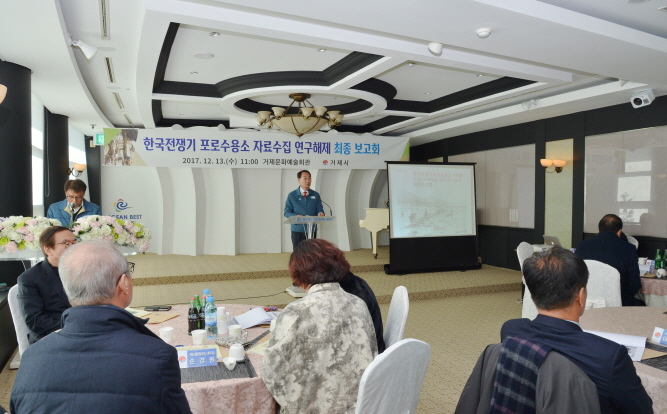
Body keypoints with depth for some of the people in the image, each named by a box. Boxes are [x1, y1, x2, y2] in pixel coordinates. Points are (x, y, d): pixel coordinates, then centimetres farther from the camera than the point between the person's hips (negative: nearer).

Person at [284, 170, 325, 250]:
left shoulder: (316, 195, 9)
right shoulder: (292, 195, 2)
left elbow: (320, 209, 7)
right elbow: (287, 212, 0)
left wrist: (320, 213, -18)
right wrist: (295, 216, -20)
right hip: (297, 230, -2)